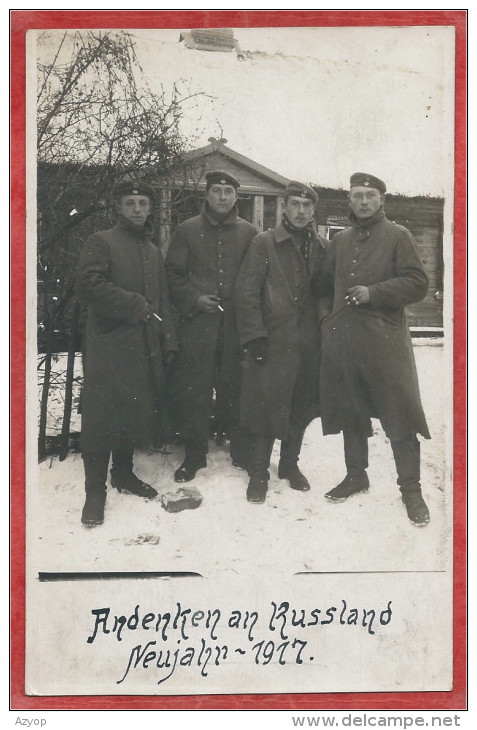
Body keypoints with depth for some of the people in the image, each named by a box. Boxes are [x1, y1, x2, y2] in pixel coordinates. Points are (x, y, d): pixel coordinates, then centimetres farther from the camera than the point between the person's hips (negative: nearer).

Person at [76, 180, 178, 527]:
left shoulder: (153, 251, 20)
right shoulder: (101, 243, 0)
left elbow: (163, 301, 22)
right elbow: (90, 285, -15)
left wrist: (169, 341, 11)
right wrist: (136, 306, -13)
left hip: (145, 348, 6)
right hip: (109, 345, -6)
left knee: (137, 411, 9)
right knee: (103, 413, -6)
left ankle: (123, 472, 26)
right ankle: (96, 489, 1)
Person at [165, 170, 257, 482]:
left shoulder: (248, 233, 9)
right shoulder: (188, 230, 7)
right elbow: (173, 273, 7)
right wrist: (193, 299, -7)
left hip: (236, 322, 0)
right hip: (197, 321, 0)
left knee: (234, 386, 5)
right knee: (195, 388, 0)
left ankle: (240, 448, 19)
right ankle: (195, 453, 11)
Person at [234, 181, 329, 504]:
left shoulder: (322, 248, 11)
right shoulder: (264, 244, -2)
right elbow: (247, 290, -5)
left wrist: (326, 329, 8)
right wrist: (254, 335, -11)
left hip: (310, 341, 4)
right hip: (272, 341, -4)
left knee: (301, 406, 12)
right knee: (267, 404, -3)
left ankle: (290, 463, 29)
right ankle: (259, 473, 9)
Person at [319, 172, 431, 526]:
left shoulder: (397, 236, 1)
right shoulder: (340, 240, 15)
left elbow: (418, 283, -5)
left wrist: (374, 293, -15)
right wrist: (329, 319, 9)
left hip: (384, 339, -5)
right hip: (342, 338, 5)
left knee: (400, 414, -5)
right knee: (350, 411, 12)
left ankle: (411, 488, 4)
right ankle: (356, 476, 27)